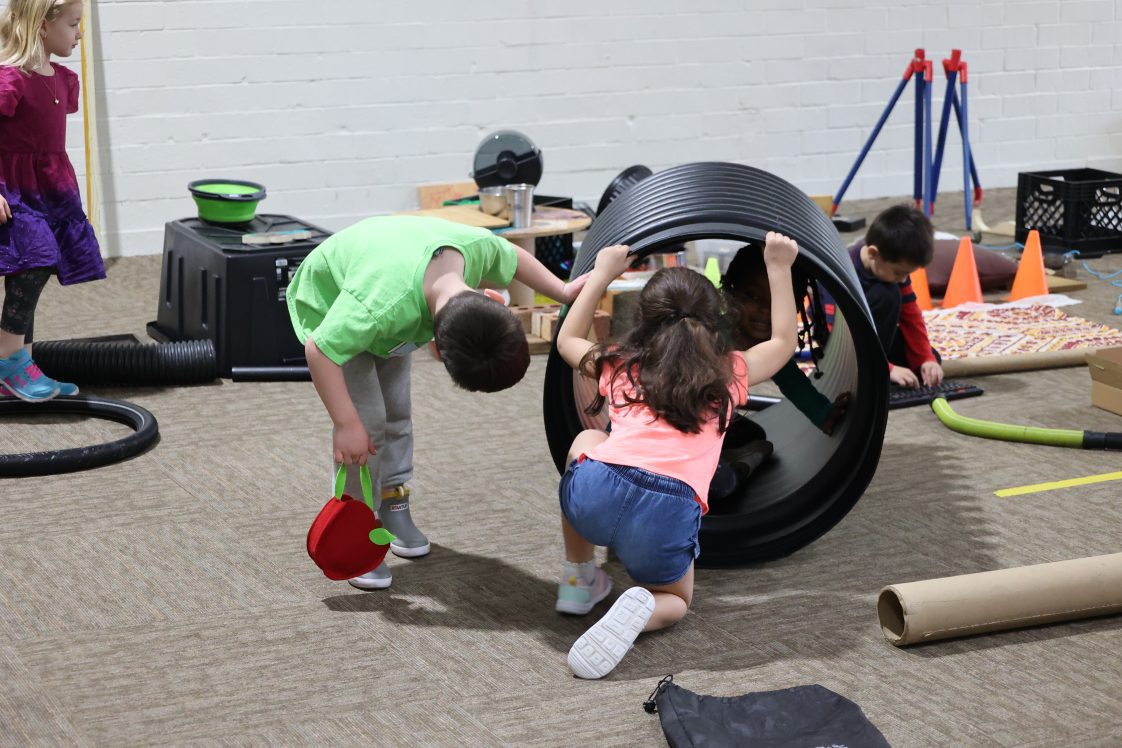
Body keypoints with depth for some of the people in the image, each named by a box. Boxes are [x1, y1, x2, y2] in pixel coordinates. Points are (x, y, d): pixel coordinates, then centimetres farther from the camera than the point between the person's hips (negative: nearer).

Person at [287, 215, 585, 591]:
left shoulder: (479, 246, -33)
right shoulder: (386, 304, -51)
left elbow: (513, 258, -7)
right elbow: (320, 351, -41)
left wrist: (564, 292, -8)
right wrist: (347, 425, -37)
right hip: (328, 307, -6)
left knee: (397, 409, 12)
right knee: (368, 420, -14)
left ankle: (393, 505, 31)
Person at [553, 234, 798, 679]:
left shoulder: (620, 366, 23)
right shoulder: (729, 374, 19)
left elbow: (567, 341, 45)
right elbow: (784, 342, 38)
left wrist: (602, 275, 46)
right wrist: (779, 269, 40)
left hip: (594, 493, 2)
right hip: (668, 513, -1)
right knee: (675, 600, 30)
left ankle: (578, 577, 33)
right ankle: (640, 609, -8)